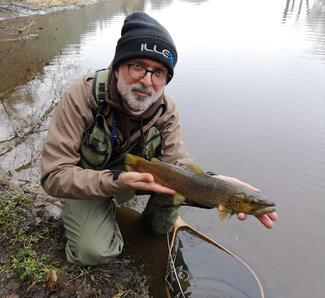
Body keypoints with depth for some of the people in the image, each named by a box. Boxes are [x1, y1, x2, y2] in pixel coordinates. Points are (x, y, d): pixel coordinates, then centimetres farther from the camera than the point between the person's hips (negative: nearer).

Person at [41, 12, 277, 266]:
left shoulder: (166, 111, -17)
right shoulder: (82, 98, -29)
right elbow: (55, 175, -30)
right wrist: (117, 181, -46)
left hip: (131, 171, 3)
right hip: (85, 183, -2)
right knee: (96, 251, -19)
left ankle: (161, 228, 9)